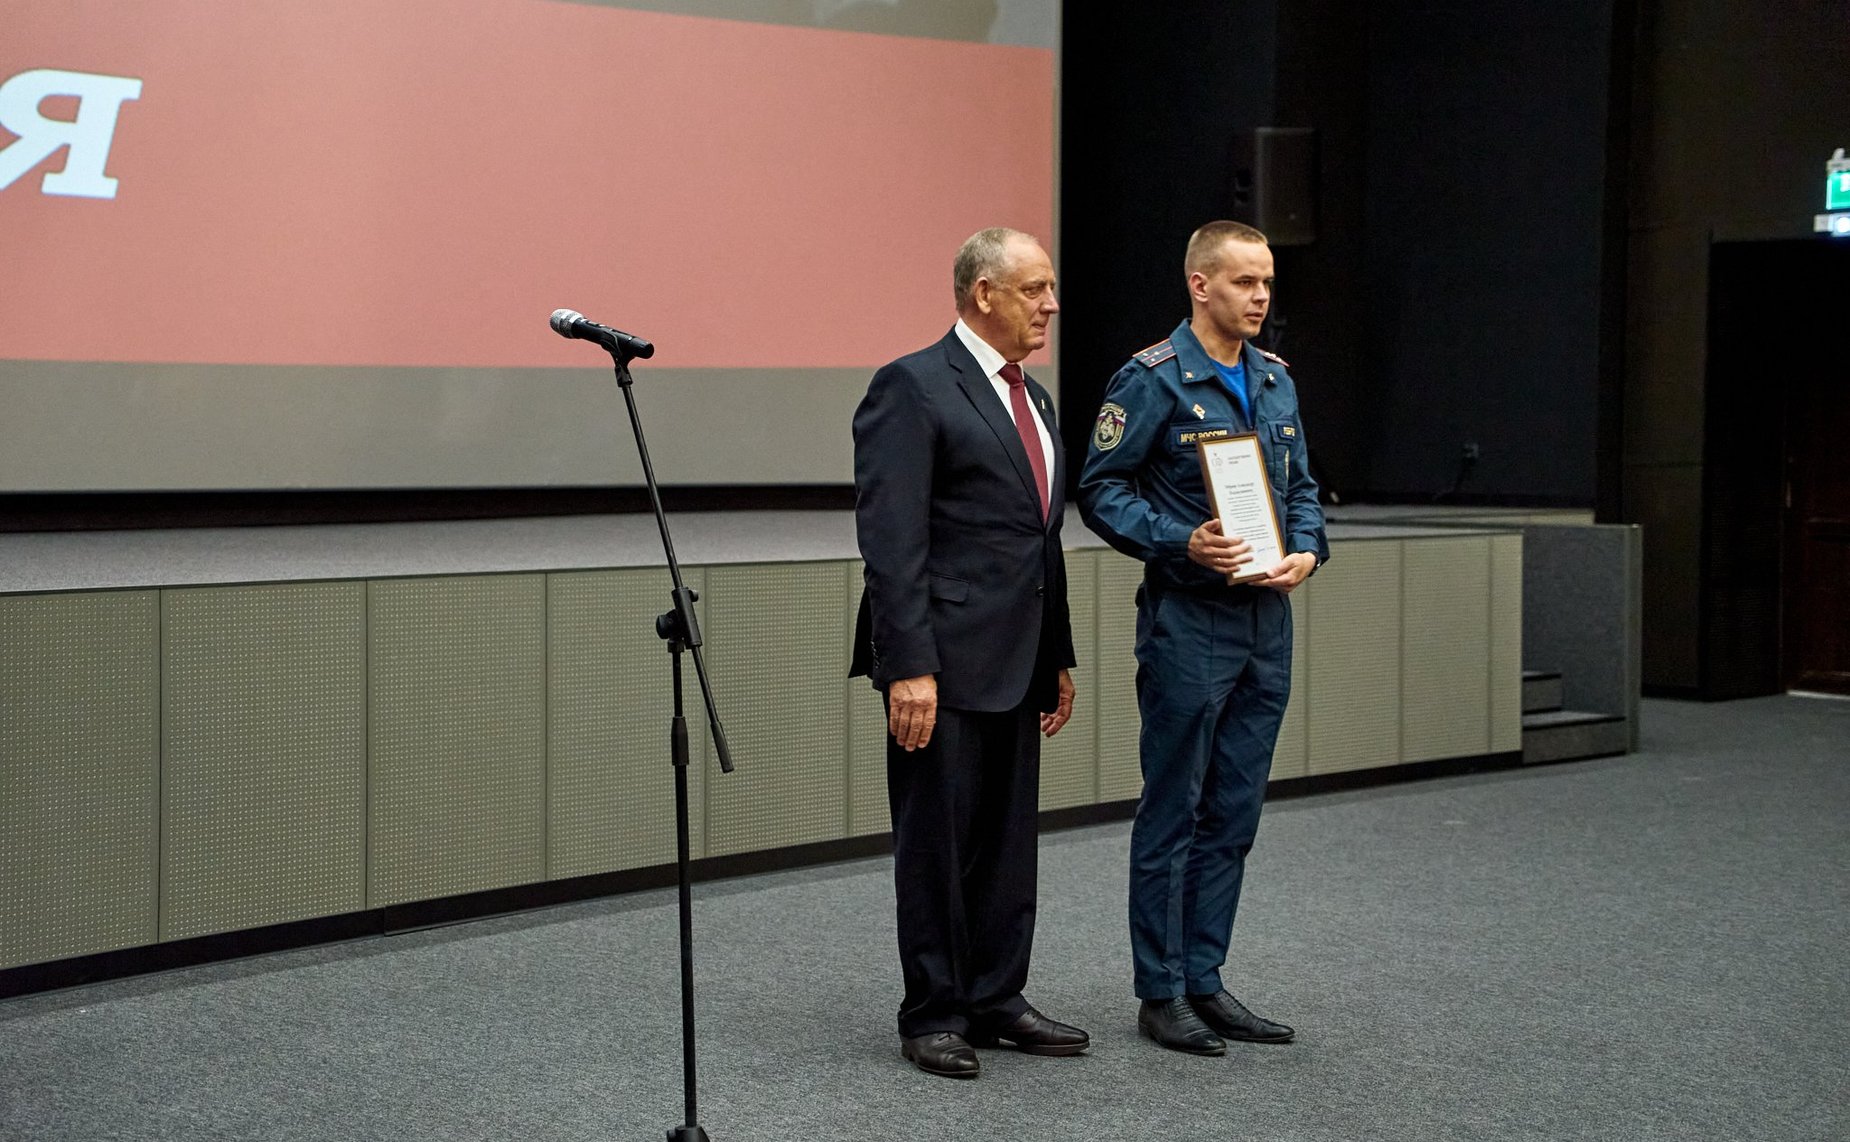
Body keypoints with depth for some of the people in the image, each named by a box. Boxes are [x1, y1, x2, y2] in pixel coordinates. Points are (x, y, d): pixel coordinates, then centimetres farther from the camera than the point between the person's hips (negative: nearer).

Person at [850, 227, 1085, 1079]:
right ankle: (933, 1015, 12)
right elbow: (890, 542, -16)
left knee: (1008, 840, 13)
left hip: (1016, 664, 8)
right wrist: (908, 666, -22)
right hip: (944, 658, -8)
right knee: (938, 841, 1)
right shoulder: (912, 388, -10)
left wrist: (1058, 658, 20)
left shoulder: (1033, 399, 16)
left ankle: (996, 1001, 23)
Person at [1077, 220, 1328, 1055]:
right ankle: (1160, 994, 9)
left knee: (1233, 816, 11)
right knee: (1173, 814, 1)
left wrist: (1308, 550, -1)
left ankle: (1204, 980, 20)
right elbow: (1100, 489, -10)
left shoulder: (1275, 381, 12)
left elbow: (1300, 486, 19)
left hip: (1265, 622, 7)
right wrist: (1182, 543, -21)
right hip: (1188, 625, -7)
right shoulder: (1153, 380, -9)